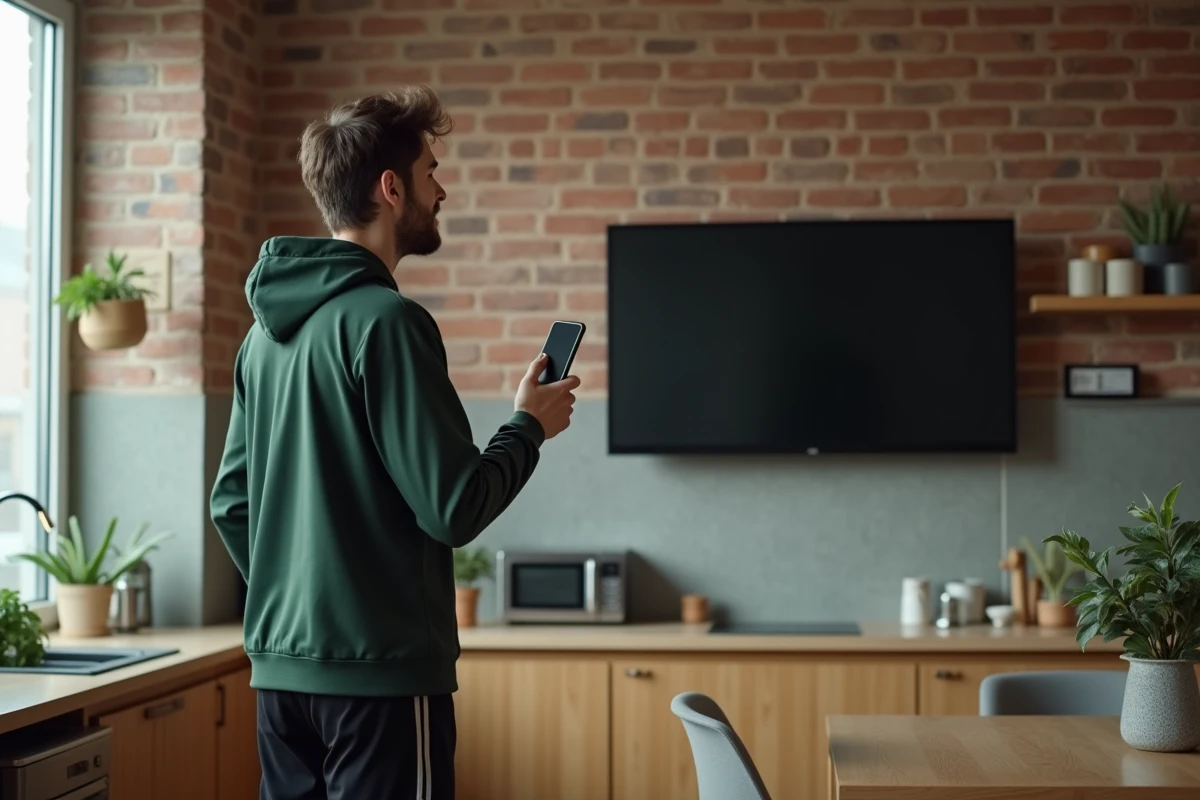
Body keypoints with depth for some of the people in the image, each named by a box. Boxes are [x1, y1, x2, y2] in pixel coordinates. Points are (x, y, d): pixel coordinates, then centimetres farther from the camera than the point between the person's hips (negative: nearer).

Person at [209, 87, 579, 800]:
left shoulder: (268, 328, 10)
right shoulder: (385, 320, -15)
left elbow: (230, 501, 16)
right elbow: (453, 508, -17)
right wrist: (529, 427, 0)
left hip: (280, 666, 8)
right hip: (378, 668, -8)